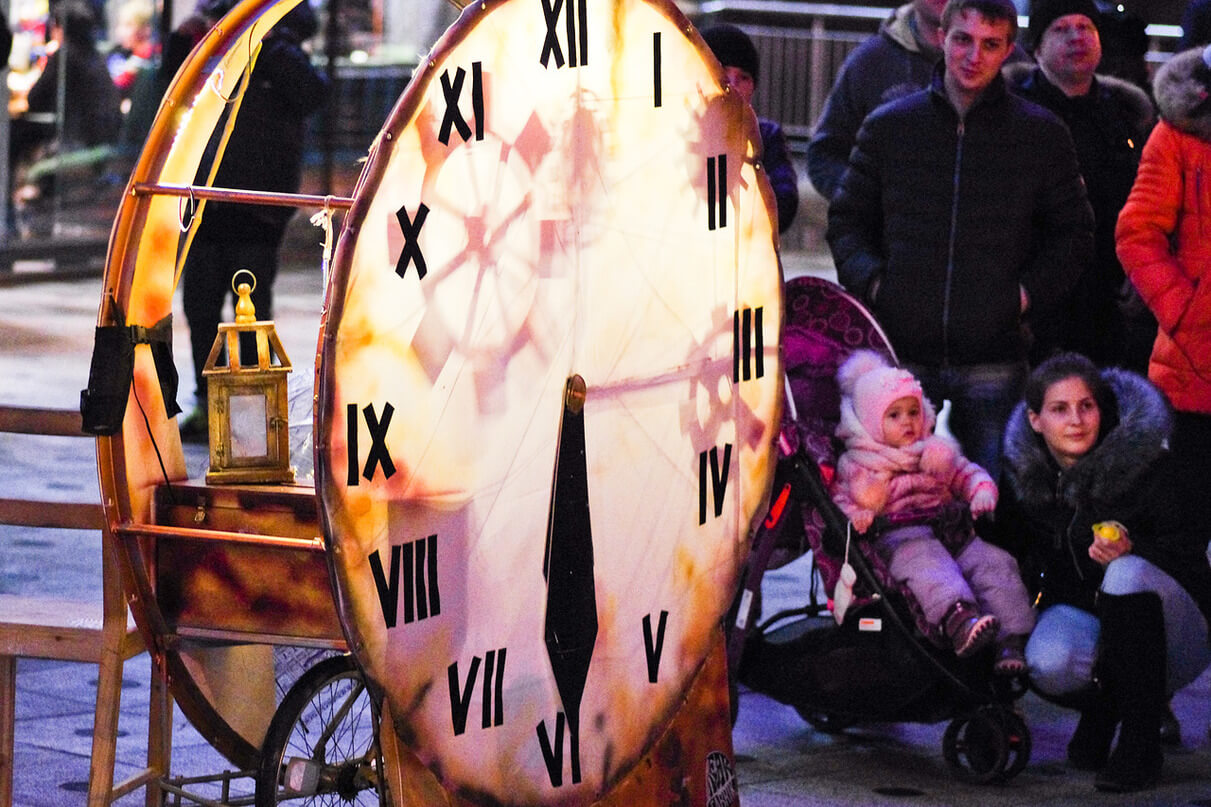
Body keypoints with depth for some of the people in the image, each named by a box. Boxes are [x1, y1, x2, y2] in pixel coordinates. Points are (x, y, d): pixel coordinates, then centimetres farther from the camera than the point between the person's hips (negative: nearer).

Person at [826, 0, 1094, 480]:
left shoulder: (1042, 135, 7)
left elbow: (1073, 235, 14)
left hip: (994, 362, -1)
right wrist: (869, 280, -2)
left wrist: (1029, 292, -2)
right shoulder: (888, 126, 9)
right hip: (901, 353, 1)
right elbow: (846, 219, 17)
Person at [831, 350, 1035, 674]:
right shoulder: (859, 465, 13)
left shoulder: (937, 452, 25)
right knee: (928, 563, -39)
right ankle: (958, 617, -67)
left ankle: (1011, 639, -31)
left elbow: (967, 474, 25)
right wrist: (856, 513, -15)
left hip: (951, 529, 5)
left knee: (995, 562, -20)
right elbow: (842, 498, 9)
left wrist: (982, 492, 2)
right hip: (899, 537, -5)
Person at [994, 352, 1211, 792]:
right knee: (1047, 665, -32)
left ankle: (1141, 743, -26)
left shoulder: (1145, 462, -19)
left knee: (1128, 572, -37)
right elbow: (1009, 550, 10)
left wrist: (1131, 549, -36)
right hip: (1077, 606, 3)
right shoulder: (1023, 471, -6)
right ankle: (1102, 704, 7)